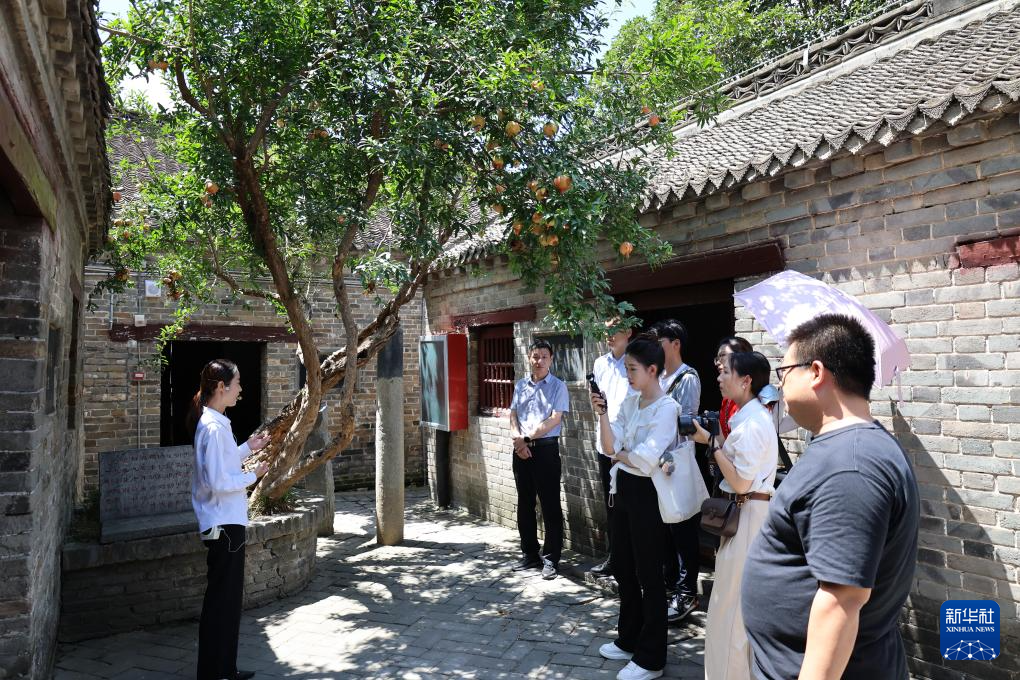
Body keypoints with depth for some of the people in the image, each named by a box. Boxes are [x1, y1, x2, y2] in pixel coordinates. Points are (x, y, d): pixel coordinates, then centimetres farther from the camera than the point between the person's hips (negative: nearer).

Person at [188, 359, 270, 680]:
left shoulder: (214, 423, 10)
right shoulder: (213, 427, -20)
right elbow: (218, 483, -23)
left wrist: (247, 448, 14)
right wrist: (252, 476, -10)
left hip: (227, 523, 10)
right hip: (224, 524, -10)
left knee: (229, 598, 18)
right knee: (221, 600, 1)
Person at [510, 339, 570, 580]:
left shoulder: (558, 386, -3)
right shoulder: (520, 385, 12)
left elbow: (554, 419, -11)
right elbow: (513, 415, 10)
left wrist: (527, 438, -13)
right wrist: (517, 438, -8)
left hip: (546, 449, -5)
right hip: (521, 450, 5)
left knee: (550, 505, -1)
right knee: (524, 504, 12)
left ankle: (550, 559, 8)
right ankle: (530, 554, 24)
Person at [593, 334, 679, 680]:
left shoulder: (666, 407, -16)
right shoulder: (629, 403, 7)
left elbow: (647, 458, -23)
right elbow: (610, 447, 1)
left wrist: (620, 455, -6)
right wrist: (602, 415, -11)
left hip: (647, 494, -8)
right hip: (623, 490, 8)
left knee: (648, 575, 4)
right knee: (622, 568, 18)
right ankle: (629, 639, 37)